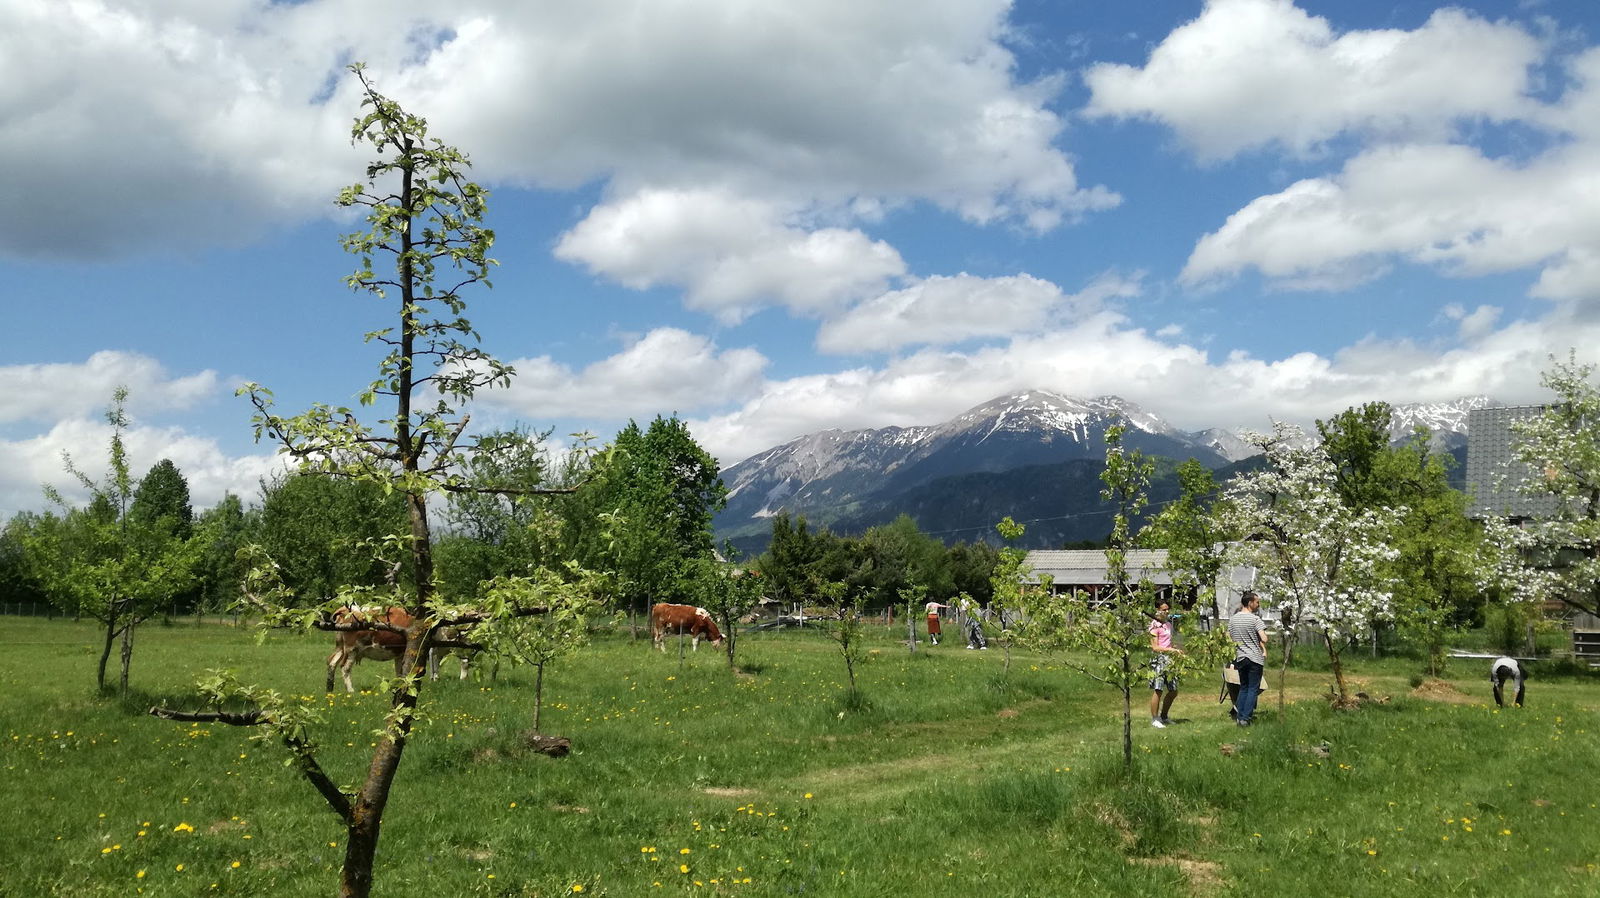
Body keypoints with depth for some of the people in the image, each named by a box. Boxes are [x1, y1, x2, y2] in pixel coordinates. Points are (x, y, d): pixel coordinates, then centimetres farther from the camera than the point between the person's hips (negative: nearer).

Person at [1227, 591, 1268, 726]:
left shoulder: (1233, 619, 7)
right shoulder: (1255, 619, -13)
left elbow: (1228, 638, 13)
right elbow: (1264, 639, -20)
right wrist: (1264, 649, 0)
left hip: (1240, 658, 6)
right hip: (1255, 658, -6)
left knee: (1243, 688, 15)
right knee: (1253, 689, 1)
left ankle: (1240, 717, 14)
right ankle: (1246, 718, -3)